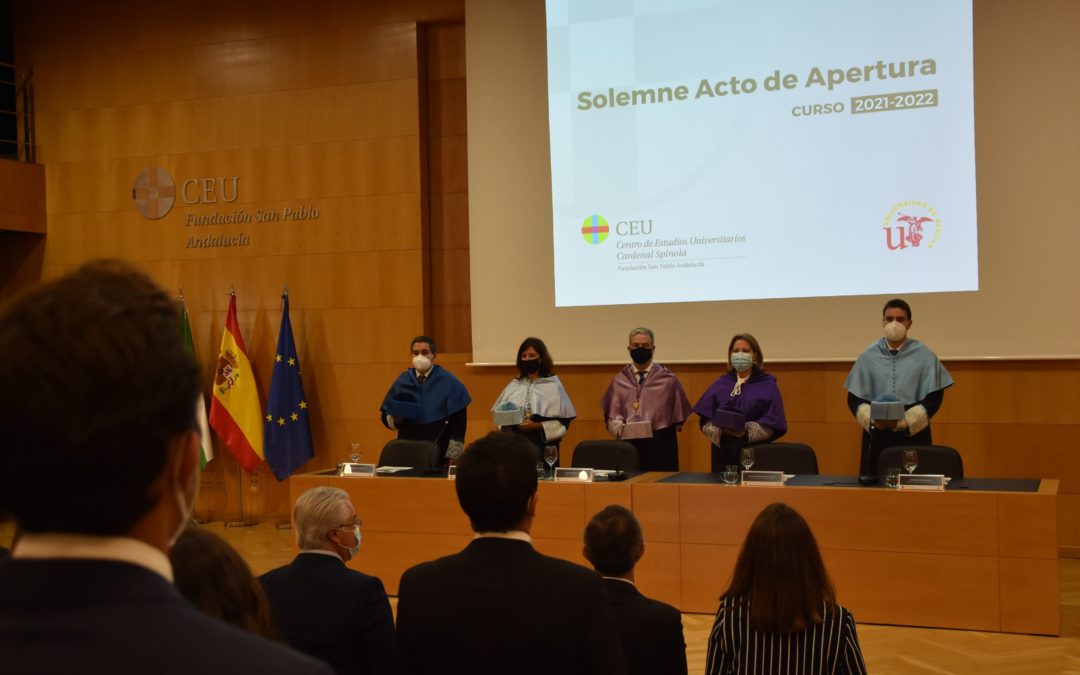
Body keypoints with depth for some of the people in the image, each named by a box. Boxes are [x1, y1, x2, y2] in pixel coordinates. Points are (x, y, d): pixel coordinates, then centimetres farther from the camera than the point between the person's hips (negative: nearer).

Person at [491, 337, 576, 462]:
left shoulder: (553, 385, -1)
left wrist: (537, 426, -17)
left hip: (543, 447, -3)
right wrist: (506, 422, -9)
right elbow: (499, 414, 12)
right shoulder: (513, 386, 11)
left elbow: (562, 422, -5)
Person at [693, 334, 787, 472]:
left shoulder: (767, 385, 4)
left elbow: (773, 424, -5)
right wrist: (720, 429, -14)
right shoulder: (720, 385, 12)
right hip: (723, 452, 2)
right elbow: (705, 420, 7)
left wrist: (746, 431, -20)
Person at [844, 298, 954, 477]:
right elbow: (854, 398, 7)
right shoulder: (868, 356, 6)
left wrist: (904, 421, -14)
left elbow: (934, 397, -1)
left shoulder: (924, 355, 1)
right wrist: (872, 420, -12)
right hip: (876, 434, 1)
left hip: (913, 434, -1)